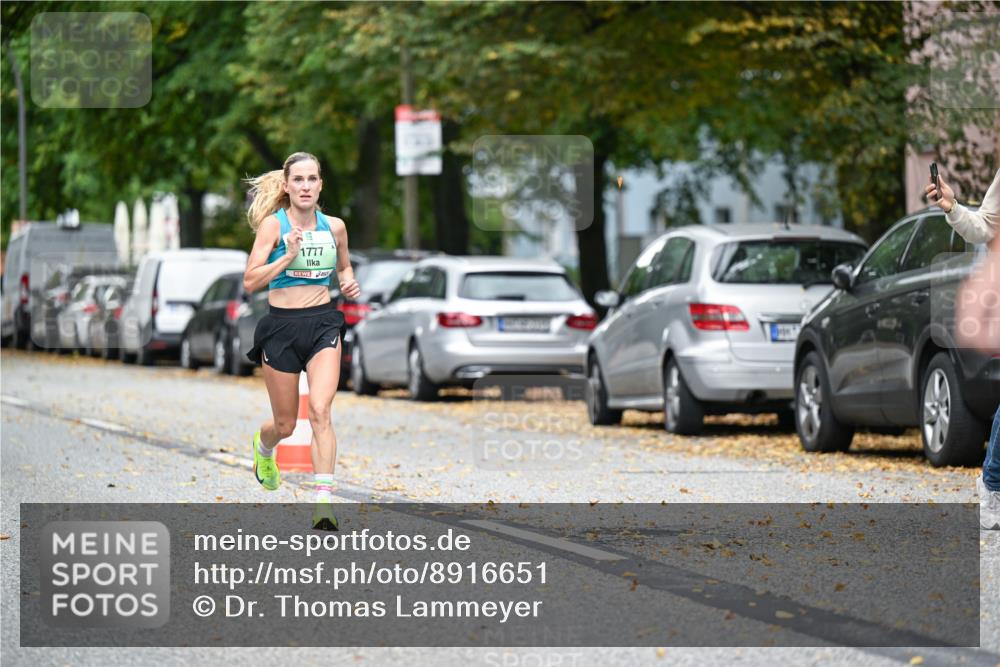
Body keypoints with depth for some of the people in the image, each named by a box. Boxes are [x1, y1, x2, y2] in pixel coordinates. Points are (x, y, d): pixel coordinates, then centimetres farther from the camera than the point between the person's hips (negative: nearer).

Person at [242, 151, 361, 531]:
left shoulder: (334, 227, 4)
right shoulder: (273, 224, -6)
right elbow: (250, 282, -12)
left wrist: (348, 283, 2)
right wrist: (288, 255, -22)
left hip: (323, 325, 1)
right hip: (281, 327, -1)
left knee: (320, 411, -18)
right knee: (285, 425, 10)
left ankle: (324, 500, -21)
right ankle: (264, 445, 48)